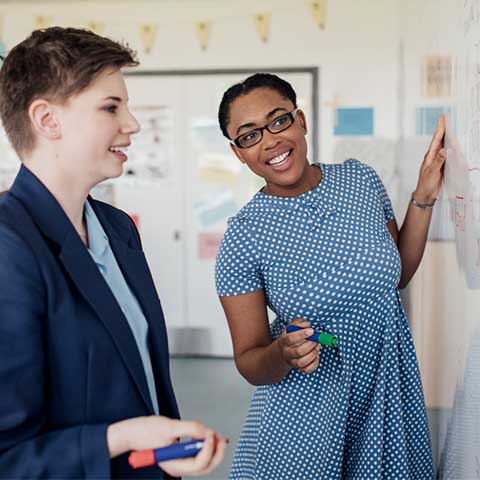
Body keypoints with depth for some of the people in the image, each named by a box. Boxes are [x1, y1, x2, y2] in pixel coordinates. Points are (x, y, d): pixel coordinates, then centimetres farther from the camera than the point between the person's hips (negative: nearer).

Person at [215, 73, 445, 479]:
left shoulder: (361, 179, -6)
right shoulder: (243, 237, -17)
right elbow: (249, 363, -11)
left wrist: (423, 198, 0)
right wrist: (282, 354, -32)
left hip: (391, 395, 4)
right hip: (305, 413, -4)